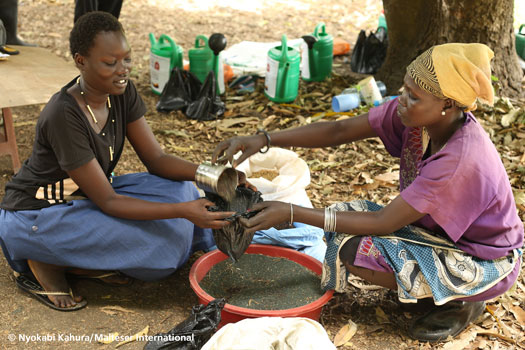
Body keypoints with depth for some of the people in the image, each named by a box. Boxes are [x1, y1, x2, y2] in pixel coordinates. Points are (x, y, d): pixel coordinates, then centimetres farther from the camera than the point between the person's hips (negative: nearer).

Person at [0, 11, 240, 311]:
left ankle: (82, 261, -3)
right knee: (151, 238, -27)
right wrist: (183, 211, -36)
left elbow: (157, 159, -6)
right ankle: (48, 264, -8)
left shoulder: (123, 92, -9)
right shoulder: (64, 115, -31)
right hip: (35, 216, -8)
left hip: (86, 197, 8)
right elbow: (108, 202, -29)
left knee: (179, 189, -11)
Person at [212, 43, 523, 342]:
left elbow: (382, 223, -32)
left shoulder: (462, 159, -37)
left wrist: (292, 213, -31)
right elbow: (339, 131, -13)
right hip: (438, 228, 8)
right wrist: (264, 139, -25)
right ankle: (438, 290, 7)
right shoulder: (418, 114, -16)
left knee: (354, 249, -24)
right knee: (340, 220, -7)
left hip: (483, 262, -8)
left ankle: (460, 301, -2)